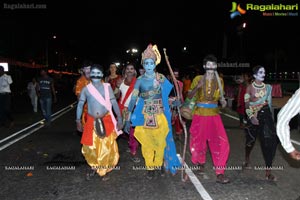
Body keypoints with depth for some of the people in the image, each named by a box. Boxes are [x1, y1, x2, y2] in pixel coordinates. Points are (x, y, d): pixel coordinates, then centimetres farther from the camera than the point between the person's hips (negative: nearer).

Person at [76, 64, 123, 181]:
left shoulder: (107, 87, -2)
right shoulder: (86, 89, 1)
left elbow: (114, 103, -3)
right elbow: (80, 105, 6)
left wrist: (119, 118, -8)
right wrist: (78, 121, 3)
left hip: (106, 121, -1)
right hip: (91, 122, 1)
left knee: (107, 147, 5)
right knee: (90, 147, 6)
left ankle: (104, 170, 26)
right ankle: (94, 167, 32)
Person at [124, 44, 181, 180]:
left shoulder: (161, 78, -2)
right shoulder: (140, 80, -4)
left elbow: (168, 95, 1)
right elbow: (133, 99, -9)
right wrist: (128, 119, -13)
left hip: (160, 115, 0)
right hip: (145, 117, 0)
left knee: (160, 141, 12)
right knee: (147, 143, 9)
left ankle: (160, 164, 35)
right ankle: (150, 167, 28)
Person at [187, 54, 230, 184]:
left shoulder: (219, 80, 7)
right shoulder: (198, 79, -1)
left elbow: (220, 97, 15)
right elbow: (189, 96, 0)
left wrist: (223, 101, -7)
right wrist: (197, 87, -17)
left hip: (214, 115, 1)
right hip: (200, 115, -1)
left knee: (221, 143, -9)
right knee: (198, 141, 11)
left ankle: (220, 174, 0)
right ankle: (201, 163, 40)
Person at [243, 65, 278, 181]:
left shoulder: (267, 87, 5)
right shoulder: (250, 88, -5)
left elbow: (269, 102, 14)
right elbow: (246, 104, -7)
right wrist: (251, 117, -17)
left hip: (266, 115, 2)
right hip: (254, 116, -2)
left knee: (269, 141, -8)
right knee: (251, 140, 12)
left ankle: (268, 172, -2)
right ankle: (247, 159, 44)